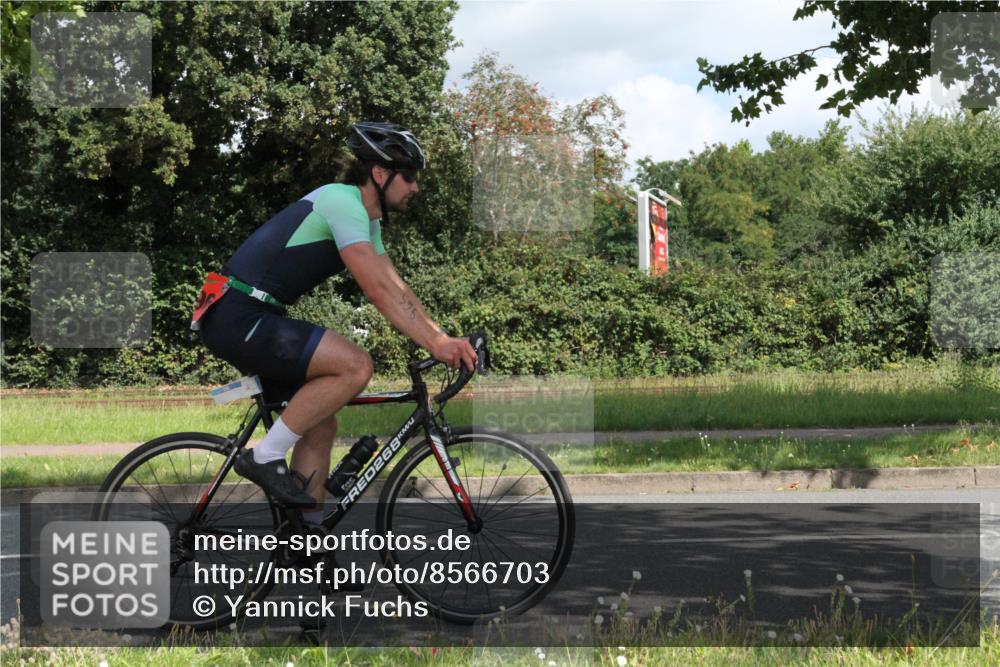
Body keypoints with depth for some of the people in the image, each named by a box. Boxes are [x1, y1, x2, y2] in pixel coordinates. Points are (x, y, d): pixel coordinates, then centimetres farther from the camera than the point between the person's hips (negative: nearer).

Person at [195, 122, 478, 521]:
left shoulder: (365, 218, 17)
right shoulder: (342, 201, -15)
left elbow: (396, 287, 15)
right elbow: (377, 290, -21)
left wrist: (443, 339, 4)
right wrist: (434, 344, -19)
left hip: (251, 320, 11)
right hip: (238, 318, -11)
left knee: (320, 425, 10)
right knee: (355, 366, -21)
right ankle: (265, 458, -11)